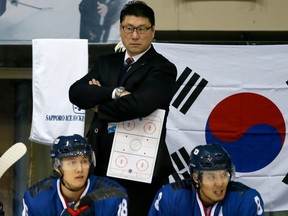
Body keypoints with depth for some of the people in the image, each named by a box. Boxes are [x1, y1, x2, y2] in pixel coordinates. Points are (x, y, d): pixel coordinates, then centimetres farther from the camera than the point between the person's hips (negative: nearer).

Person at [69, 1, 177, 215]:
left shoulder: (162, 69, -4)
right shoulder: (106, 63, 15)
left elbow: (139, 104, -22)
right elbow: (76, 92, 0)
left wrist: (100, 106, -5)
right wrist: (114, 93, -16)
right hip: (102, 165, 5)